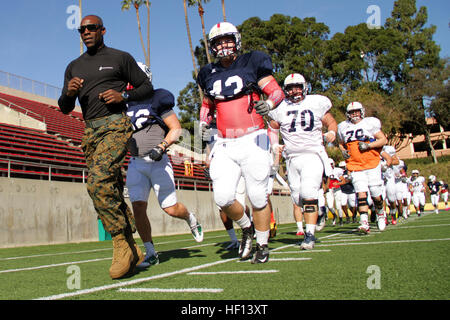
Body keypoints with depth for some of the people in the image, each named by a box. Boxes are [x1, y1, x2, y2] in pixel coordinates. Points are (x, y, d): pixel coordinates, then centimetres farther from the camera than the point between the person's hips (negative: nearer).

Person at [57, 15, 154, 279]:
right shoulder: (74, 67, 21)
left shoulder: (120, 58, 8)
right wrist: (69, 92, -3)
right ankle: (133, 251, 10)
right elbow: (65, 108, 19)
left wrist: (124, 96, -8)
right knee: (112, 191, 4)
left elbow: (147, 87, 9)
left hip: (115, 125, -6)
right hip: (91, 131, 6)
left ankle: (122, 244, -18)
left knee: (98, 182, -26)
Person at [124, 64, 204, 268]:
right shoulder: (125, 105, 11)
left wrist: (161, 147, -19)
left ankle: (191, 219, 34)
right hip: (135, 163, 5)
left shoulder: (156, 100, -4)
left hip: (157, 161, -4)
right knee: (138, 207, -7)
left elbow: (176, 129, -5)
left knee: (171, 208, -1)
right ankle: (150, 253, 6)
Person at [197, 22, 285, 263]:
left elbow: (277, 91, 3)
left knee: (257, 197, -1)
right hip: (224, 145, 4)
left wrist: (269, 104, -19)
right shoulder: (210, 74, 14)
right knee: (223, 198, -8)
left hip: (252, 140, -3)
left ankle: (262, 245, 19)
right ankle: (246, 228, 22)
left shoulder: (251, 64, 3)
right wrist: (204, 121, 9)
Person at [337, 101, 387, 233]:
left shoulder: (370, 123, 0)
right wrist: (343, 151, 4)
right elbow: (341, 143, 26)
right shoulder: (343, 128, 10)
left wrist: (368, 145, -14)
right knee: (361, 194, -12)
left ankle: (380, 213, 33)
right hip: (355, 167, 2)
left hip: (372, 165, -1)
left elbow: (383, 139, 0)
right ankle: (364, 223, -17)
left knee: (376, 195, 2)